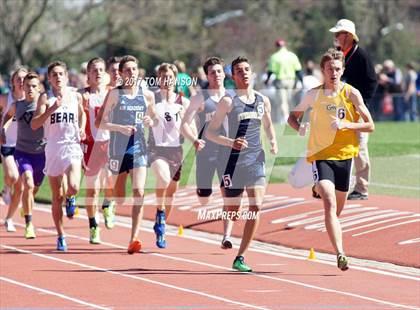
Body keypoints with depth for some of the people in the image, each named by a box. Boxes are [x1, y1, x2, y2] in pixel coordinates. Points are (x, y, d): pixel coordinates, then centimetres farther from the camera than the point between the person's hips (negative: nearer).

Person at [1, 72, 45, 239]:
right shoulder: (17, 106, 1)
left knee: (34, 189, 14)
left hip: (41, 152, 1)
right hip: (22, 151, -1)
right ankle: (28, 224, -15)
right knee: (28, 185, -21)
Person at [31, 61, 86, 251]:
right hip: (53, 148, 0)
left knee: (73, 187, -23)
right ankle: (61, 236, 18)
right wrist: (52, 109, -23)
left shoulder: (76, 96, 5)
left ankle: (70, 199, 16)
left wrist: (82, 129, 9)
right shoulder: (46, 98, -3)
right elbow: (34, 125, -13)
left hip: (72, 146, 0)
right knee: (57, 196, 4)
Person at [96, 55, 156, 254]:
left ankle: (134, 239, -17)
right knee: (120, 198, 6)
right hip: (118, 147, -2)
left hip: (138, 148, 2)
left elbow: (153, 118, 21)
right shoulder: (115, 94, -3)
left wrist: (151, 122, -2)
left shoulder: (147, 95, 7)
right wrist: (120, 127, -18)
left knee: (139, 191, -15)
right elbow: (99, 122, -5)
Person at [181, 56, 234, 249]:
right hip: (205, 152, -1)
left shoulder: (232, 97, 7)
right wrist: (194, 140, -23)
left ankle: (226, 237, -14)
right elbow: (185, 124, -5)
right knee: (204, 200, 5)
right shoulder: (200, 98, -2)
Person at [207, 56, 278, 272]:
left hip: (256, 160, 3)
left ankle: (240, 258, -7)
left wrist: (273, 142, 8)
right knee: (232, 212, -1)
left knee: (256, 207, -11)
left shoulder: (263, 101, 10)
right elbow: (210, 132, -3)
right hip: (233, 160, -3)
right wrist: (231, 142, -18)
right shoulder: (228, 101, -3)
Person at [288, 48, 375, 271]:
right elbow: (293, 117, 17)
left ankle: (339, 251, 36)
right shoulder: (314, 95, 2)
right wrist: (300, 129, -5)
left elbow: (370, 125, 0)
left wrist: (347, 125, -16)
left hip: (345, 155, 2)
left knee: (337, 210, 13)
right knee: (330, 205, -20)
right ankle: (340, 255, -29)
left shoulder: (351, 94, 0)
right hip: (320, 156, -2)